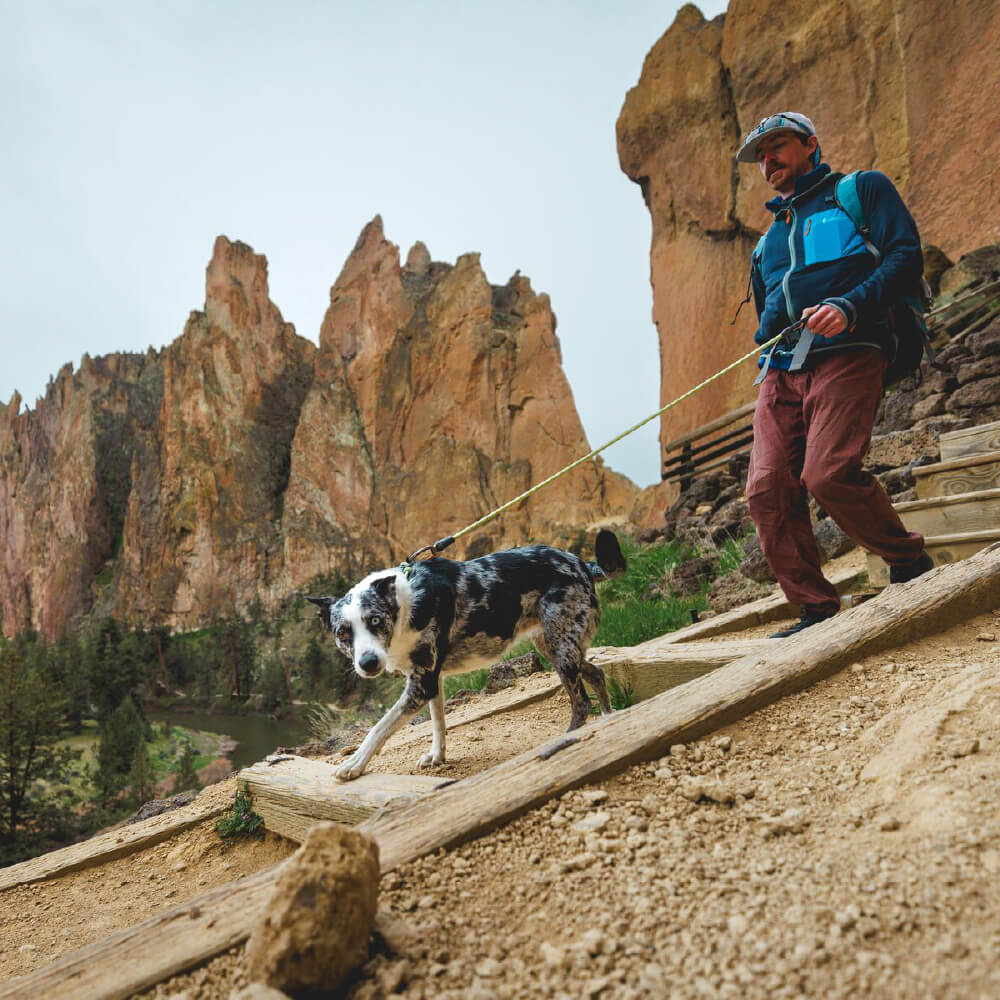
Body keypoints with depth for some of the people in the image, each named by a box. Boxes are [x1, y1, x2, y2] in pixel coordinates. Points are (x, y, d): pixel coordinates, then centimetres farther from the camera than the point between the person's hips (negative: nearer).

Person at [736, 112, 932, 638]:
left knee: (829, 473, -24)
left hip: (845, 355, -5)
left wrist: (849, 306, -16)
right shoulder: (769, 241, 31)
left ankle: (909, 561, 2)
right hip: (780, 372, 6)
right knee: (766, 489, -11)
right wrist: (767, 366, 15)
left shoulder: (863, 189, 15)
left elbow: (906, 256, 1)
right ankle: (817, 609, -1)